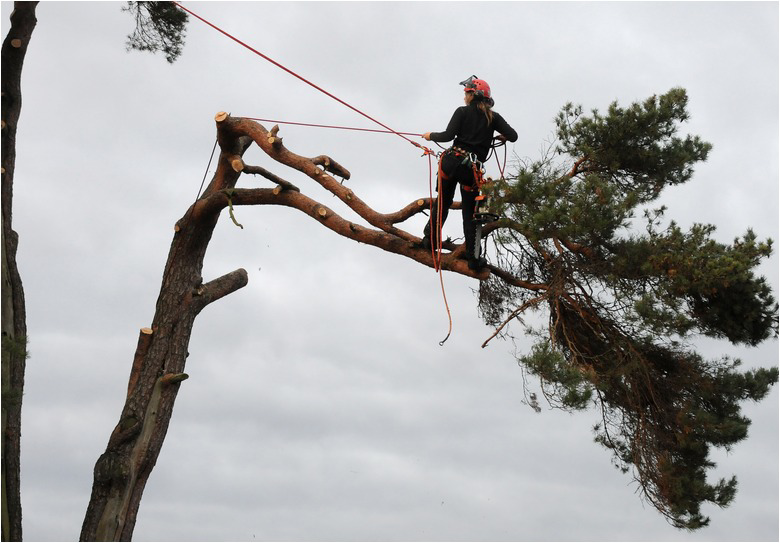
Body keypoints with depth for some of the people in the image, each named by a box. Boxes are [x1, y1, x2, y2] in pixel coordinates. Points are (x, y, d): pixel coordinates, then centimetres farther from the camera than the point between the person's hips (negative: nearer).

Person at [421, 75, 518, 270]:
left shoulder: (462, 112, 2)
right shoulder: (493, 117, 10)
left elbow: (448, 135, -8)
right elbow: (513, 136, 4)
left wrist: (431, 135, 9)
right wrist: (503, 136, 27)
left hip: (452, 160, -1)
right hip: (472, 169, 1)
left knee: (443, 202, 17)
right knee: (470, 213, 8)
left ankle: (430, 239, 18)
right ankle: (473, 258, 4)